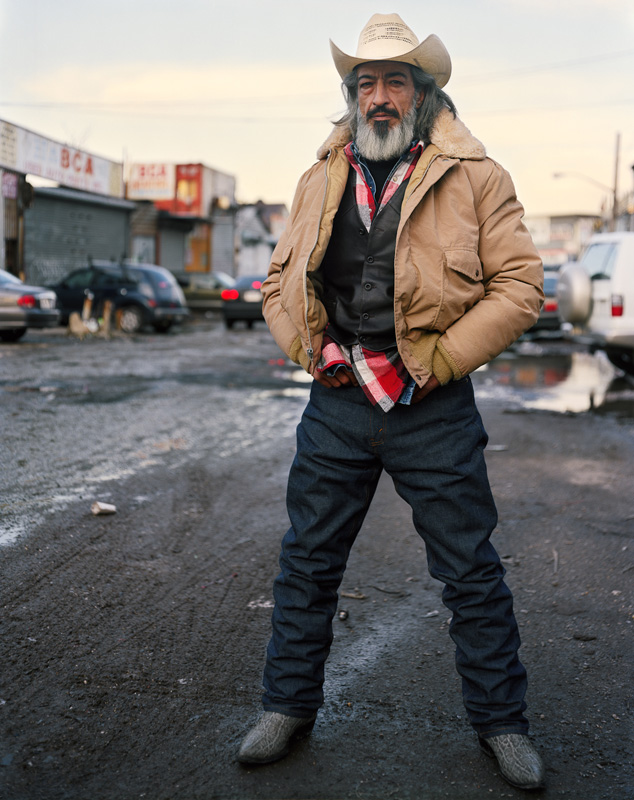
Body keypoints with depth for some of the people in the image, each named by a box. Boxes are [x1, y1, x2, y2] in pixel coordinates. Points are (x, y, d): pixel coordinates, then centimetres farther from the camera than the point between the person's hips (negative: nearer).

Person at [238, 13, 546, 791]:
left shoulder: (475, 176, -2)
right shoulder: (321, 178, 10)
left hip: (435, 409, -3)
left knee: (471, 572, 7)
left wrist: (441, 361, -12)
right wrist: (310, 348, 0)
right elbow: (279, 279, 16)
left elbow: (519, 286, -5)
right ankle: (289, 706, 30)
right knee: (307, 560, 11)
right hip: (336, 403, 3)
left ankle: (500, 721, 27)